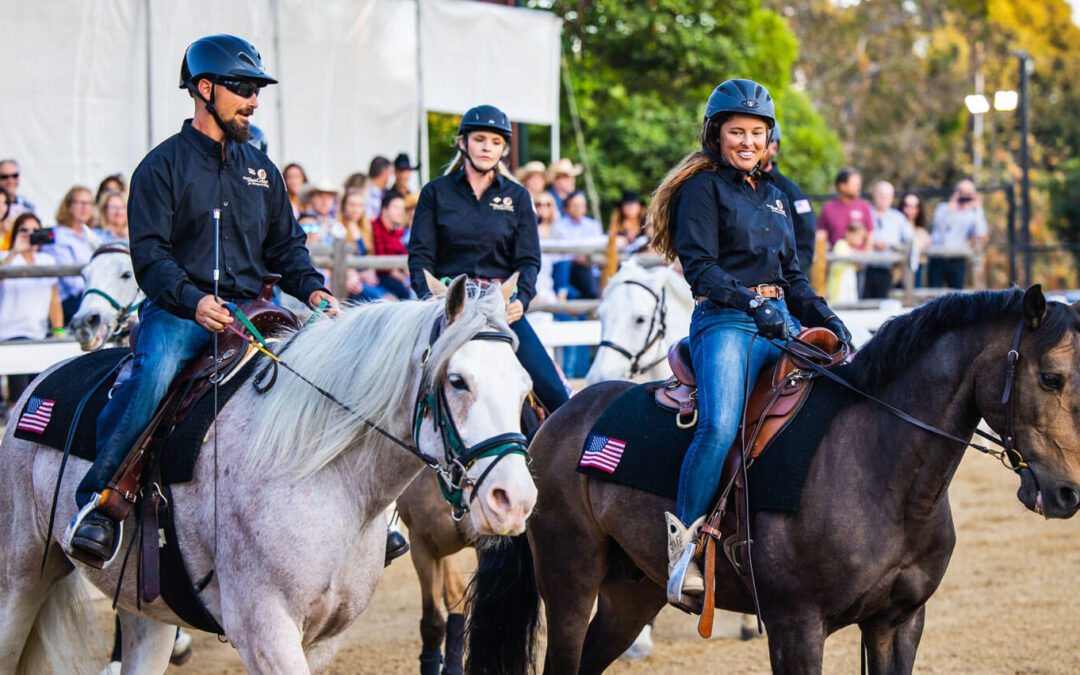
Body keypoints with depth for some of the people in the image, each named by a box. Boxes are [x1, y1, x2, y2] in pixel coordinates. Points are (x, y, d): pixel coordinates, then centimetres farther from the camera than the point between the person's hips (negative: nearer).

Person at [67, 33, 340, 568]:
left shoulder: (261, 169, 19)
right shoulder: (164, 166, 1)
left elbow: (285, 246, 22)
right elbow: (150, 255, -7)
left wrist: (312, 289, 0)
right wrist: (193, 301, -25)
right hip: (177, 309, -5)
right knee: (156, 366, -36)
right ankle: (98, 496, -29)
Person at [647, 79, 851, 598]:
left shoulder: (775, 196, 24)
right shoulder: (704, 188, 2)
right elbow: (700, 267, -9)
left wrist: (826, 319, 9)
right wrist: (750, 304, -22)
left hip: (779, 323, 7)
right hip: (724, 321, -7)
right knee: (720, 425, -30)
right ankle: (683, 542, -24)